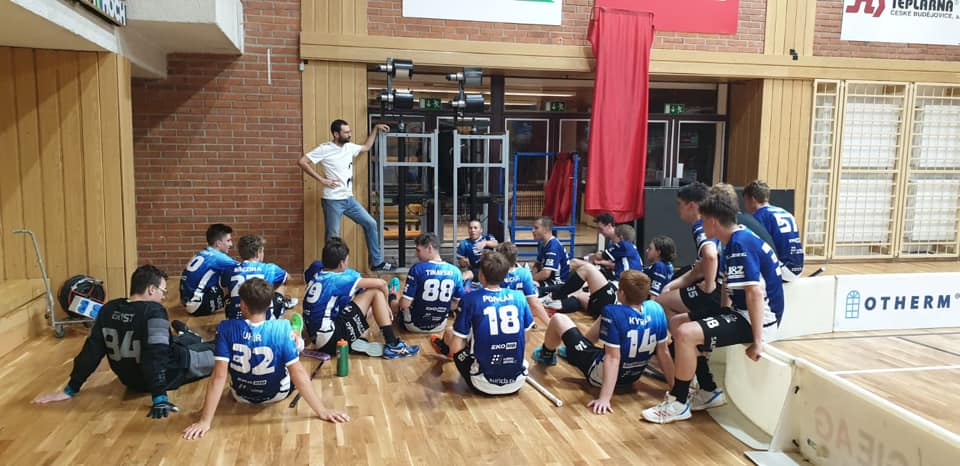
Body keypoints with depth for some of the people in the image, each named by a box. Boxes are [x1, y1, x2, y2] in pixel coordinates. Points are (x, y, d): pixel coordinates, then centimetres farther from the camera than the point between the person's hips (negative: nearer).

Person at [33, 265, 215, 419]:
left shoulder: (108, 309, -8)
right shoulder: (153, 311, -27)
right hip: (166, 375, -6)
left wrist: (71, 389, 3)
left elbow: (91, 351, -4)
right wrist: (160, 398, -38)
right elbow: (157, 354, -35)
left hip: (132, 380, 7)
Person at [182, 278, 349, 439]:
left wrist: (205, 421, -23)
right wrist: (322, 411, -22)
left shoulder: (226, 329, -24)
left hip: (241, 395, 1)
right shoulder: (282, 328, -28)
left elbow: (219, 376, -27)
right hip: (277, 393, -1)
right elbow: (298, 373, -28)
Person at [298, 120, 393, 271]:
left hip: (349, 199, 7)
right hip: (333, 201, -7)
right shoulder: (325, 149, -12)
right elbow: (302, 162, -15)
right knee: (333, 237, 0)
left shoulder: (349, 147, 9)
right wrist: (321, 179, -16)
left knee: (370, 224, 7)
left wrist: (376, 128, 23)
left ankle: (377, 262, 15)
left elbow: (366, 147, 28)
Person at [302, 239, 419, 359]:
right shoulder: (337, 280, -12)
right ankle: (393, 346, -5)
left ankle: (358, 341, 1)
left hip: (318, 338, 9)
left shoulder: (317, 277, 12)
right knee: (376, 292, -5)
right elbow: (380, 283, -12)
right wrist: (386, 305, 8)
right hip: (331, 338, -9)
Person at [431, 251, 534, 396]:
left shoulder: (471, 299, -10)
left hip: (484, 384, -3)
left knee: (450, 332, 21)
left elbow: (456, 349, -7)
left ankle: (444, 348, 55)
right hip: (517, 382, 3)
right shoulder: (519, 297, -1)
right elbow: (524, 340, 10)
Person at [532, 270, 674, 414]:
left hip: (599, 374, -6)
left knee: (558, 319, 6)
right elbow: (663, 353, -9)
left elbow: (613, 357, -32)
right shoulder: (656, 310, -15)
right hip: (633, 377, 6)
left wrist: (604, 398, -31)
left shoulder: (613, 313, -31)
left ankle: (547, 355, 39)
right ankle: (572, 351, 48)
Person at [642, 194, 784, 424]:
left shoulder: (740, 245, -21)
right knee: (676, 323, 10)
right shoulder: (737, 239, 11)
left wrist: (757, 341, -27)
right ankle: (709, 392, 15)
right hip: (739, 311, 10)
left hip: (758, 318, -10)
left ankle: (678, 404, -8)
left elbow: (755, 293, -27)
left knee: (686, 334, -26)